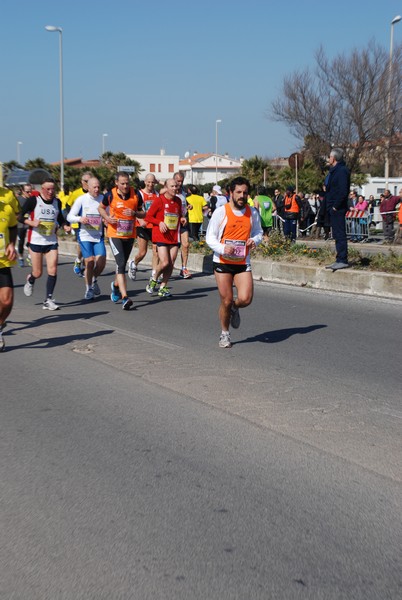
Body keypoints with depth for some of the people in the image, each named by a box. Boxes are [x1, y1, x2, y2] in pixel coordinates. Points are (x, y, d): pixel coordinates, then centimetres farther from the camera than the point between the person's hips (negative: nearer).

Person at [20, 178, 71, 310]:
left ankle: (48, 300, 0)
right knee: (38, 273, 4)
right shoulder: (33, 200, -8)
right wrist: (32, 222, -23)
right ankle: (30, 280, 41)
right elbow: (20, 216, -6)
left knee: (52, 271, -9)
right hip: (36, 241, -3)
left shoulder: (57, 202, 6)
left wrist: (65, 226, 4)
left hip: (52, 242, 3)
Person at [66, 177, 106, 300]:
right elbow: (69, 217, -1)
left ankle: (94, 281, 22)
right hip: (85, 236, -2)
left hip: (99, 236, 2)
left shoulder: (103, 199, 4)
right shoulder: (81, 200, -4)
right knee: (90, 262, -6)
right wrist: (80, 219, -20)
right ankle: (88, 289, 13)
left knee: (101, 261, -9)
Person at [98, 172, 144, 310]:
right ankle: (124, 298, -21)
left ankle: (116, 285, 48)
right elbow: (101, 207, 10)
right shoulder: (110, 195, -8)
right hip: (115, 235, -3)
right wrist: (107, 217, -9)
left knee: (122, 265, 17)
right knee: (121, 264, -17)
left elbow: (143, 214, 6)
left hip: (130, 235, 3)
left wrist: (134, 213, -16)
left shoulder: (136, 195, -3)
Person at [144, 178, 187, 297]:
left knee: (171, 264, 2)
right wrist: (160, 222, -18)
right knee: (164, 263, -15)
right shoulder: (159, 201, -7)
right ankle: (153, 280, 14)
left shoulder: (178, 201, 10)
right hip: (161, 236, -5)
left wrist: (182, 219, 2)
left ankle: (162, 288, 13)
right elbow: (148, 217, -4)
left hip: (174, 236, 5)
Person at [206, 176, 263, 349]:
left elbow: (258, 232, 17)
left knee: (245, 299, -13)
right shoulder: (220, 212, -5)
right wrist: (223, 248, -22)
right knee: (226, 300, 1)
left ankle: (234, 308, 25)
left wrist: (255, 240, -7)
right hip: (222, 262, -2)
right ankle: (225, 334, 23)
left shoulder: (253, 212, 5)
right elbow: (210, 237, -4)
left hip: (243, 263, 2)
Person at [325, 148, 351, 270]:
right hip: (333, 209, 10)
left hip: (338, 209, -10)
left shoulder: (342, 170, -14)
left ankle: (343, 261, -6)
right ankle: (339, 260, 18)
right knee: (337, 235, 13)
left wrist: (336, 206, -18)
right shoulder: (333, 170, 17)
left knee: (340, 235, -8)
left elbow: (343, 191, -21)